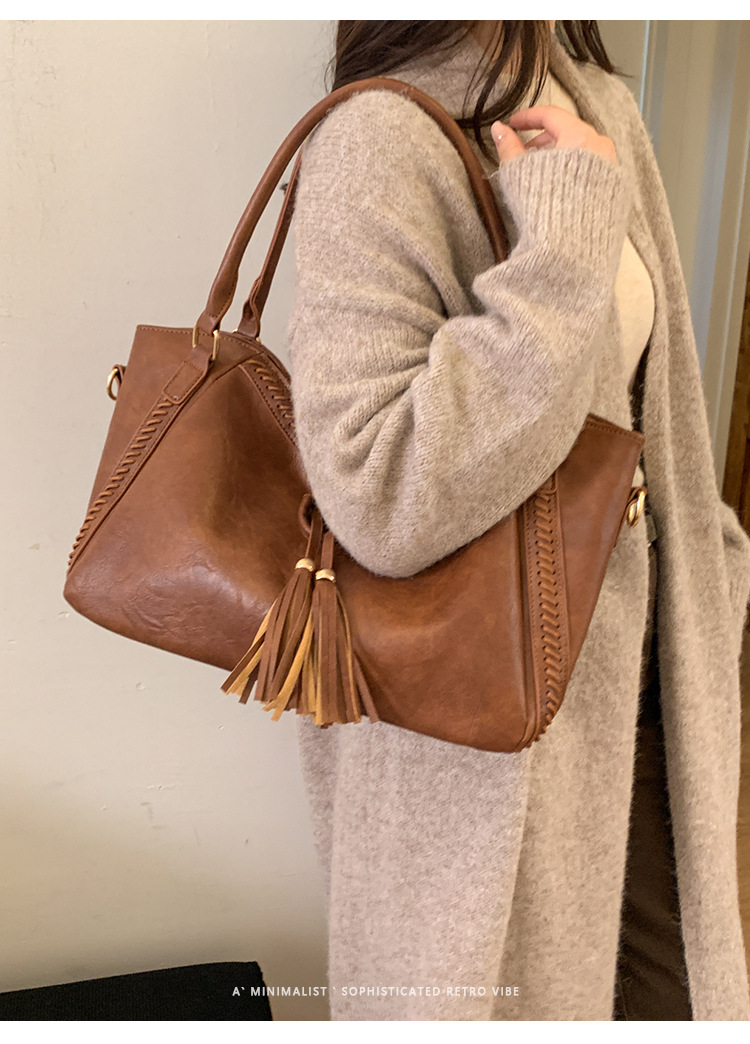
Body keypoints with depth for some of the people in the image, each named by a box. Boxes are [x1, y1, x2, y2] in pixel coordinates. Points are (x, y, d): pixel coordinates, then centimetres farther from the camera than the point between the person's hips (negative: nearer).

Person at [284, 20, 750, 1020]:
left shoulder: (602, 110, 7)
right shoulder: (382, 137, -20)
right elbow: (379, 496, -32)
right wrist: (566, 236, -27)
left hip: (630, 660, 8)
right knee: (522, 988, 18)